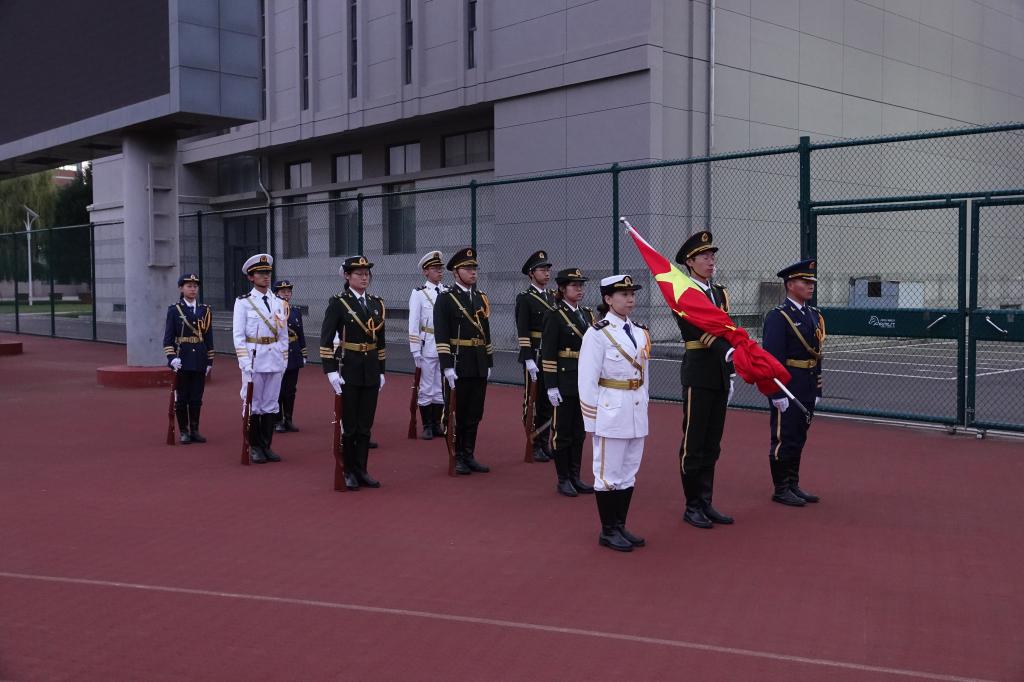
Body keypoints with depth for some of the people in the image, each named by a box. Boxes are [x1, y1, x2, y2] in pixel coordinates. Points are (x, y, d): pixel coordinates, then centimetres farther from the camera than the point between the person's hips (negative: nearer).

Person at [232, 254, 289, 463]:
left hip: (275, 358, 4)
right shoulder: (243, 302, -2)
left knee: (271, 403, 7)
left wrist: (284, 360, 9)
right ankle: (255, 448, 10)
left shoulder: (279, 302, 11)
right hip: (254, 357, -4)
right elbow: (238, 334, -5)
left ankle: (266, 446, 15)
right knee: (253, 403, 1)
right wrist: (244, 361, -13)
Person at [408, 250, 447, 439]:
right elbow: (413, 324, -6)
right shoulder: (418, 294, -4)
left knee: (441, 388, 10)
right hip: (428, 347, -4)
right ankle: (427, 426, 12)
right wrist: (416, 351, -9)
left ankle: (437, 424, 20)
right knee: (426, 388, 3)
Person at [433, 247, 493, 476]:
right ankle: (457, 458, 12)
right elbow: (441, 336, -12)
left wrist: (488, 363, 13)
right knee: (457, 414, 2)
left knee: (475, 414, 9)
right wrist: (447, 367, -18)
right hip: (457, 365, -6)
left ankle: (469, 456, 18)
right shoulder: (445, 299, -6)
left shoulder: (481, 298, 13)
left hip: (479, 366, 6)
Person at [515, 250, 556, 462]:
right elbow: (523, 332, -14)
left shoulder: (552, 296, 13)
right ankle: (533, 446, 8)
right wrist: (529, 361, -19)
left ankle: (544, 443, 20)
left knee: (548, 401, 11)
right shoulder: (524, 298, -7)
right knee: (532, 401, 1)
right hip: (534, 357, -6)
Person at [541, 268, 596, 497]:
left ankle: (575, 477, 21)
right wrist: (551, 386, -16)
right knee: (562, 431, 2)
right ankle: (563, 480, 12)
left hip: (586, 381, 6)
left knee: (579, 431, 12)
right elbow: (548, 355, -12)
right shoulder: (555, 317, -9)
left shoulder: (587, 314, 11)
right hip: (565, 381, -6)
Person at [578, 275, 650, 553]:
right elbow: (588, 379, -11)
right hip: (611, 412, -7)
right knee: (609, 474, 2)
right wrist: (593, 420, -12)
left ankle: (621, 526, 24)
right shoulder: (598, 333, -10)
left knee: (629, 473, 13)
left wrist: (643, 406, 12)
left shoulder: (640, 332, 10)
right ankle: (608, 531, 13)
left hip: (637, 412, 7)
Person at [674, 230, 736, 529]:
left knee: (712, 445, 11)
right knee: (694, 445, 0)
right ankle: (692, 506, 9)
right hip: (698, 377, -7)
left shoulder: (720, 293, 15)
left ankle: (706, 503, 19)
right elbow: (697, 328, -22)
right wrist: (727, 351, -35)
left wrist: (731, 373, 15)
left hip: (720, 377, 7)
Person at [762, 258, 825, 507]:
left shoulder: (815, 316, 13)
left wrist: (817, 390, 15)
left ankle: (793, 485, 25)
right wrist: (778, 394, -19)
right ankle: (781, 489, 10)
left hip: (808, 390, 8)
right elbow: (772, 357, -16)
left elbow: (817, 355, 17)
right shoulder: (777, 317, -12)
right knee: (784, 438, 0)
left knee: (799, 438, 14)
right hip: (787, 387, -8)